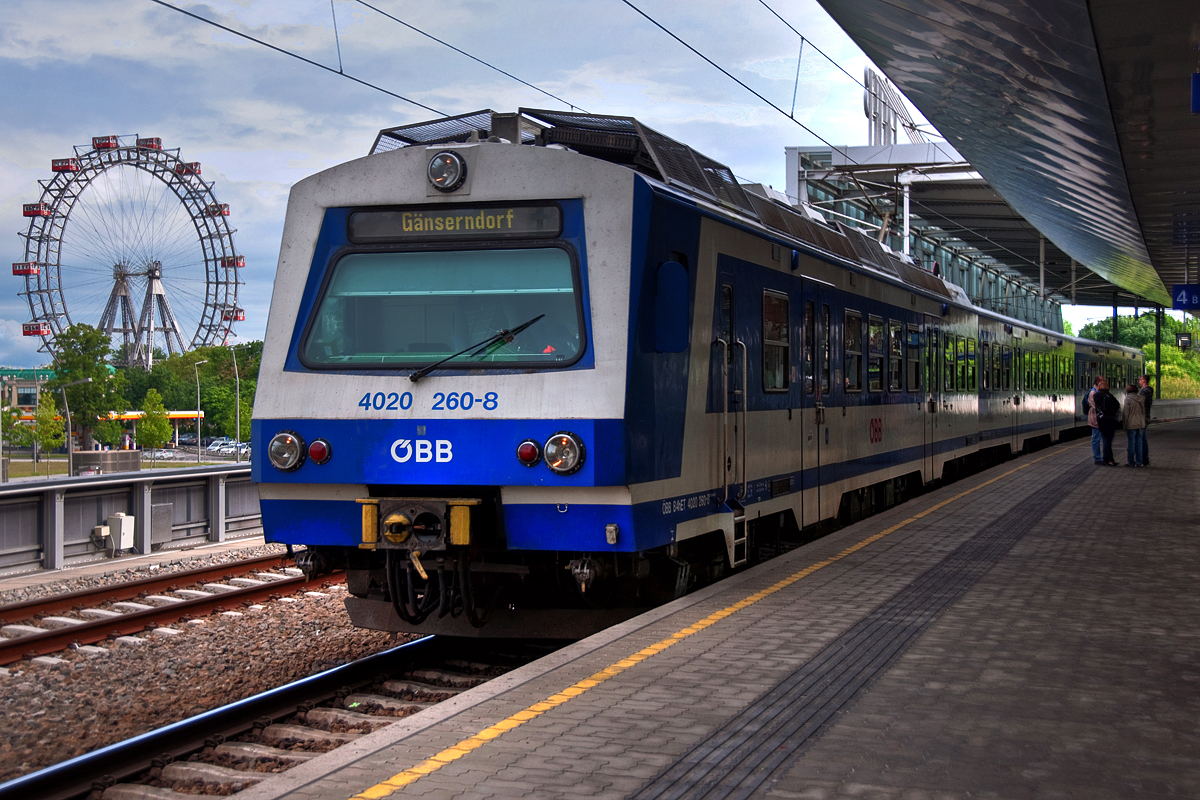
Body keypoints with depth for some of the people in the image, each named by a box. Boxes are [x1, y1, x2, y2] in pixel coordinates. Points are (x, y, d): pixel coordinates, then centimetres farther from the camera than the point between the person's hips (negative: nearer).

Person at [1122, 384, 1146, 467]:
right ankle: (1138, 462, 11)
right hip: (1141, 424, 5)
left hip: (1131, 425, -5)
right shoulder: (1142, 399, 7)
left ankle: (1131, 462, 2)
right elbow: (1144, 412, 14)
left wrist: (1124, 423, -2)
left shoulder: (1128, 399, -9)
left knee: (1131, 443, 0)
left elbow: (1126, 412, -10)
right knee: (1139, 443, 10)